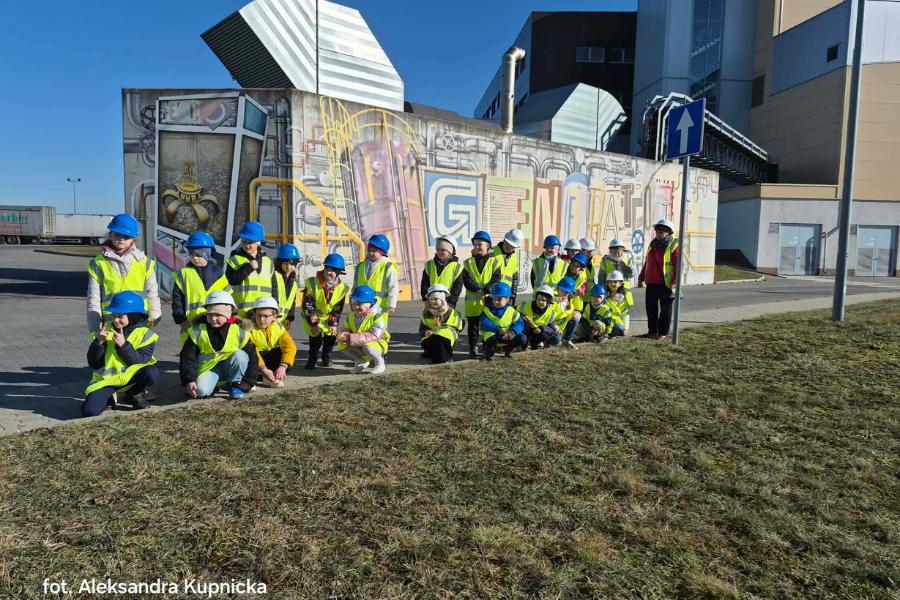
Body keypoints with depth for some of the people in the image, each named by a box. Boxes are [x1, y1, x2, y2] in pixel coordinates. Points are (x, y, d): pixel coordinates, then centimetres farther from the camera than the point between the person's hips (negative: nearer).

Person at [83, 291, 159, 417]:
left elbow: (140, 363, -16)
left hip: (130, 376, -1)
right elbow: (93, 364, -3)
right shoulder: (106, 329, 0)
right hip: (106, 379, 1)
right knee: (89, 410, -22)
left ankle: (136, 394, 2)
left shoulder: (144, 334, -5)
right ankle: (111, 397, 14)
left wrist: (123, 345, -26)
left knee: (152, 372, -33)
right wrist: (99, 342, -19)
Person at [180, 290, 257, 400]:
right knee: (201, 390, -31)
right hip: (208, 368, -1)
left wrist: (249, 381, -6)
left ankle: (235, 384, -6)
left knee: (240, 355, -30)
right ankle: (213, 386, 7)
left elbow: (252, 356, -2)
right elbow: (187, 357, -5)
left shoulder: (239, 332, -9)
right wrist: (189, 381, -17)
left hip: (230, 369, 1)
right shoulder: (197, 331, -7)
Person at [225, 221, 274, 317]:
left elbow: (274, 288, 16)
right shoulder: (235, 260, 4)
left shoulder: (268, 262, 14)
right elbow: (232, 280, -13)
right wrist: (248, 267, -16)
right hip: (241, 313, -3)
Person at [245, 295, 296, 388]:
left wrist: (283, 366, -37)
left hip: (270, 359, 4)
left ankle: (275, 377, -13)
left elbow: (290, 346, -22)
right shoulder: (250, 327, -21)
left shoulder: (278, 326, -10)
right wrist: (263, 369, -41)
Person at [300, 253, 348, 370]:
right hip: (312, 317, -3)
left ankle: (326, 356, 25)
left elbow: (338, 309, -3)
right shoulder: (312, 283, -21)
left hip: (329, 317, 3)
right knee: (315, 336, -12)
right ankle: (312, 358, 10)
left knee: (332, 335, -1)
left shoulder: (341, 288, -12)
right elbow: (307, 305, -19)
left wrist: (334, 323, -10)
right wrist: (313, 323, -22)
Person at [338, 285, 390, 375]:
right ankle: (361, 361, 10)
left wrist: (352, 338, -38)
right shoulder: (350, 317, 1)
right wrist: (342, 336, -25)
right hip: (359, 345, 7)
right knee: (342, 345, -14)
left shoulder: (377, 317, -22)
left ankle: (379, 362, -6)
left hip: (378, 344, -7)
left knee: (368, 347, -40)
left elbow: (374, 336, -32)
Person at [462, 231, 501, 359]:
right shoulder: (468, 262, 5)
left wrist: (485, 291, -19)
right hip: (472, 301, 1)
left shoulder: (494, 262, 2)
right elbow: (466, 280, -5)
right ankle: (473, 348, 15)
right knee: (473, 326, 6)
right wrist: (477, 290, -19)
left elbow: (496, 279, -6)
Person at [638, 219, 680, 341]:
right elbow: (647, 262, 21)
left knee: (665, 309, 3)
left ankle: (663, 333, 9)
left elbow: (678, 265, -11)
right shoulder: (653, 244, 14)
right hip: (651, 283, 7)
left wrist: (674, 282, -18)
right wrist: (641, 278, 19)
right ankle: (652, 331, 23)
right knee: (650, 307, 11)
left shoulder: (673, 245, -7)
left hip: (665, 283, -7)